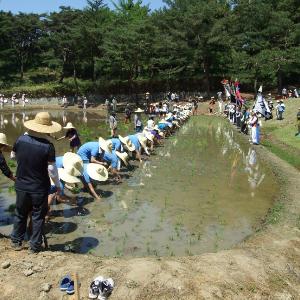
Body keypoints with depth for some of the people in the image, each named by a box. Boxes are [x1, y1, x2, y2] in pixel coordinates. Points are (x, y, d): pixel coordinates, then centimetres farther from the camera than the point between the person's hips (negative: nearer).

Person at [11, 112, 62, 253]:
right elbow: (52, 169, -17)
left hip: (21, 186, 4)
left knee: (20, 214, 22)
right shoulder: (48, 146, -20)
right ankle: (35, 245, 22)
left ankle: (16, 241, 35)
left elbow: (13, 155, 9)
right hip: (39, 188, -4)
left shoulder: (21, 139, -9)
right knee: (38, 217, 12)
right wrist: (58, 185, -2)